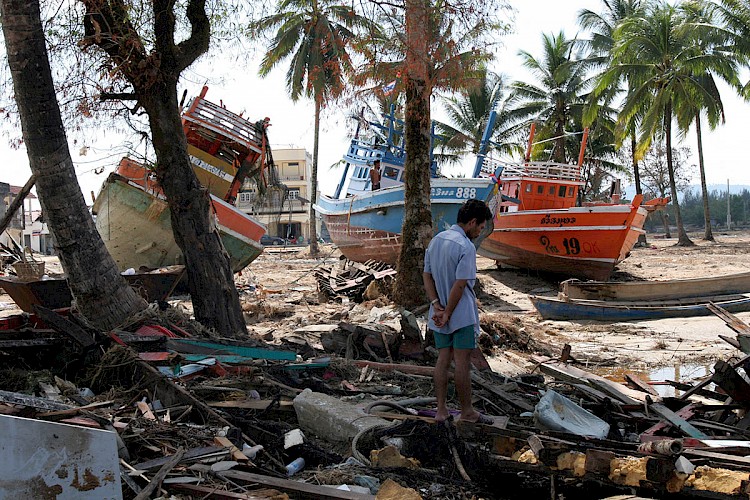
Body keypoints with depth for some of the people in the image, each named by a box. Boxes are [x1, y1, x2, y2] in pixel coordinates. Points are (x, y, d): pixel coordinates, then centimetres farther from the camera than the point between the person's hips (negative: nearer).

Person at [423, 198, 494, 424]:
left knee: (443, 360, 11)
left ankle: (441, 410, 13)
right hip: (462, 315, -7)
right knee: (462, 363, 1)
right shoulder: (466, 247, -18)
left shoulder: (436, 240, 8)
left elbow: (426, 275, 7)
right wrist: (447, 313, -14)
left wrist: (436, 305, -2)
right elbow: (460, 285, -21)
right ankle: (467, 412, 12)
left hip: (439, 314, 8)